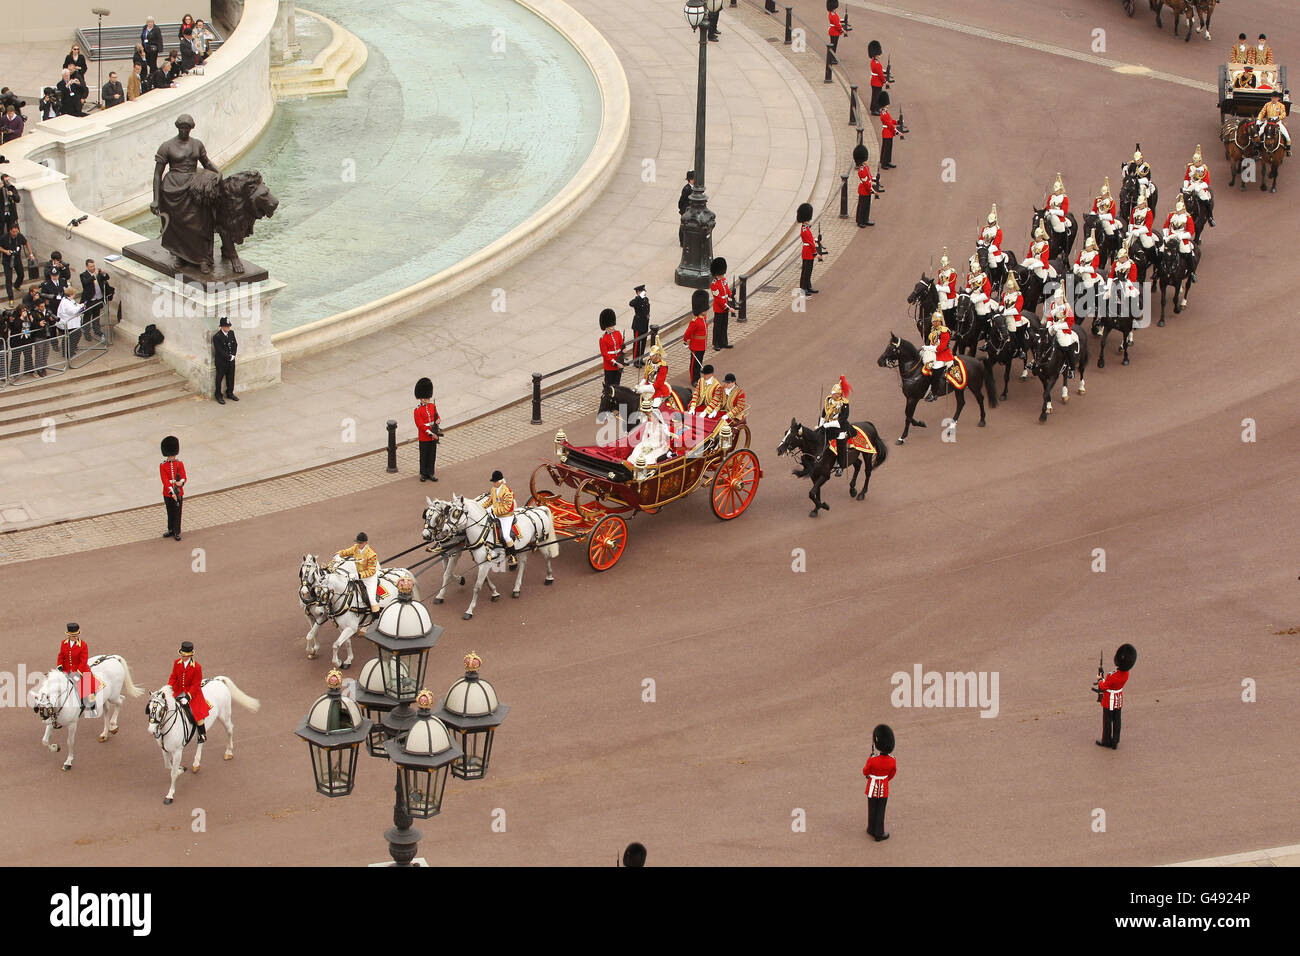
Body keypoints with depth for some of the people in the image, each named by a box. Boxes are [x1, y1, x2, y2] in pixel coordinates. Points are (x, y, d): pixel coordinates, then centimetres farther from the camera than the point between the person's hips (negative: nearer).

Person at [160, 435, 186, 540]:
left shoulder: (180, 464, -2)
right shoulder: (163, 466, -6)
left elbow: (184, 477, -5)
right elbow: (165, 480, -13)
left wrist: (181, 482, -30)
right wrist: (172, 492, -21)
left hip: (179, 492, 0)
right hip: (168, 493, 0)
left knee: (177, 512, 5)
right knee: (170, 512, 13)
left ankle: (177, 532, 13)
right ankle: (171, 530, 28)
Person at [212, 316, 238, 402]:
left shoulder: (231, 333, 1)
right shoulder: (217, 337, -19)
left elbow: (235, 344, 7)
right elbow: (220, 351, -21)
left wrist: (233, 355, -6)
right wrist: (229, 357, -18)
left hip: (231, 360, 6)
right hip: (221, 362, -6)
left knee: (231, 377, 15)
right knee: (220, 378, 7)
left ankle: (230, 393, 31)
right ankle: (218, 395, 19)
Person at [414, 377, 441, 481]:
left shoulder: (433, 406, 5)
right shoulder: (418, 410, -13)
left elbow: (437, 417, 12)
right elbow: (420, 425, -17)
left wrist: (437, 421, -13)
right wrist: (430, 433, -21)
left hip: (433, 437, 5)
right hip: (424, 438, -5)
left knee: (432, 456, 11)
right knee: (424, 456, 6)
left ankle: (430, 473, 21)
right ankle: (423, 474, 18)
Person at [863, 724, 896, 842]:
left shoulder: (872, 760, -29)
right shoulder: (892, 761, -19)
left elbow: (865, 772, -9)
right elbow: (891, 775, -1)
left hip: (872, 787, -1)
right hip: (884, 788, 1)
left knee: (872, 809, 19)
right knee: (880, 811, 15)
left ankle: (871, 830, 36)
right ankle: (879, 834, 23)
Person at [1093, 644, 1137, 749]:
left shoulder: (1112, 676, -34)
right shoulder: (1126, 673, -11)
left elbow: (1103, 687, -19)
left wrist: (1100, 679, 0)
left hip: (1110, 700, -6)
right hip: (1119, 699, 6)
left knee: (1107, 721, 13)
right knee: (1116, 721, 17)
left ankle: (1106, 741, 28)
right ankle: (1115, 742, 28)